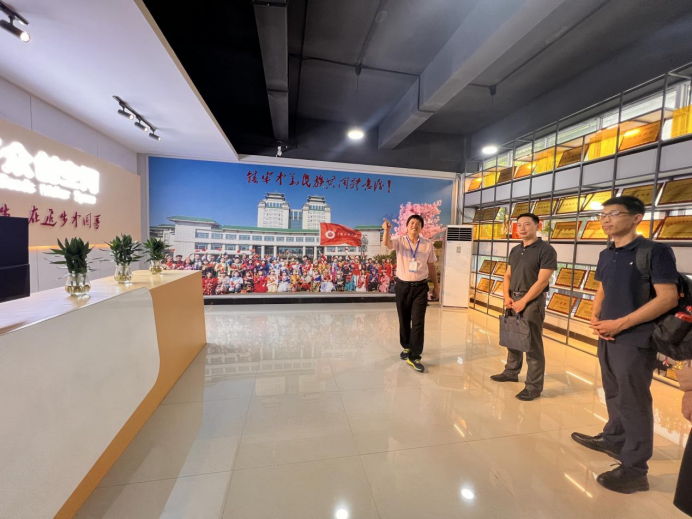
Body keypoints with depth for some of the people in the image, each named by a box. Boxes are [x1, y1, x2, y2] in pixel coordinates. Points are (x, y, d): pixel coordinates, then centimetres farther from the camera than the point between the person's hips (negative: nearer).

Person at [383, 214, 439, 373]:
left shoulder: (428, 244, 0)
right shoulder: (399, 240, -4)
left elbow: (431, 266, 9)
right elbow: (387, 244, -27)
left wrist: (436, 285, 12)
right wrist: (387, 230, -47)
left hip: (420, 287, 0)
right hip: (403, 286, 0)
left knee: (418, 322, -4)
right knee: (404, 320, 13)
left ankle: (414, 357, 6)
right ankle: (406, 347, 36)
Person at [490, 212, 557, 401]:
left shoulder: (546, 250, -9)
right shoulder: (515, 250, 12)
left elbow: (542, 281, -15)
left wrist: (523, 301, -16)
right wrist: (507, 297, -2)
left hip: (532, 301, -7)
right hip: (514, 299, 7)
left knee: (532, 345, 0)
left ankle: (534, 386, 12)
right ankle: (511, 372, 32)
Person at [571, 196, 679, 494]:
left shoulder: (655, 252, -11)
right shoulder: (605, 255, 9)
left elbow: (668, 298, -17)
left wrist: (620, 324, -18)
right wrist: (595, 319, 0)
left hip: (635, 341, -6)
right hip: (607, 337, 6)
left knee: (633, 403, 5)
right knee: (614, 395, 21)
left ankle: (635, 470, 21)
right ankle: (613, 439, 41)